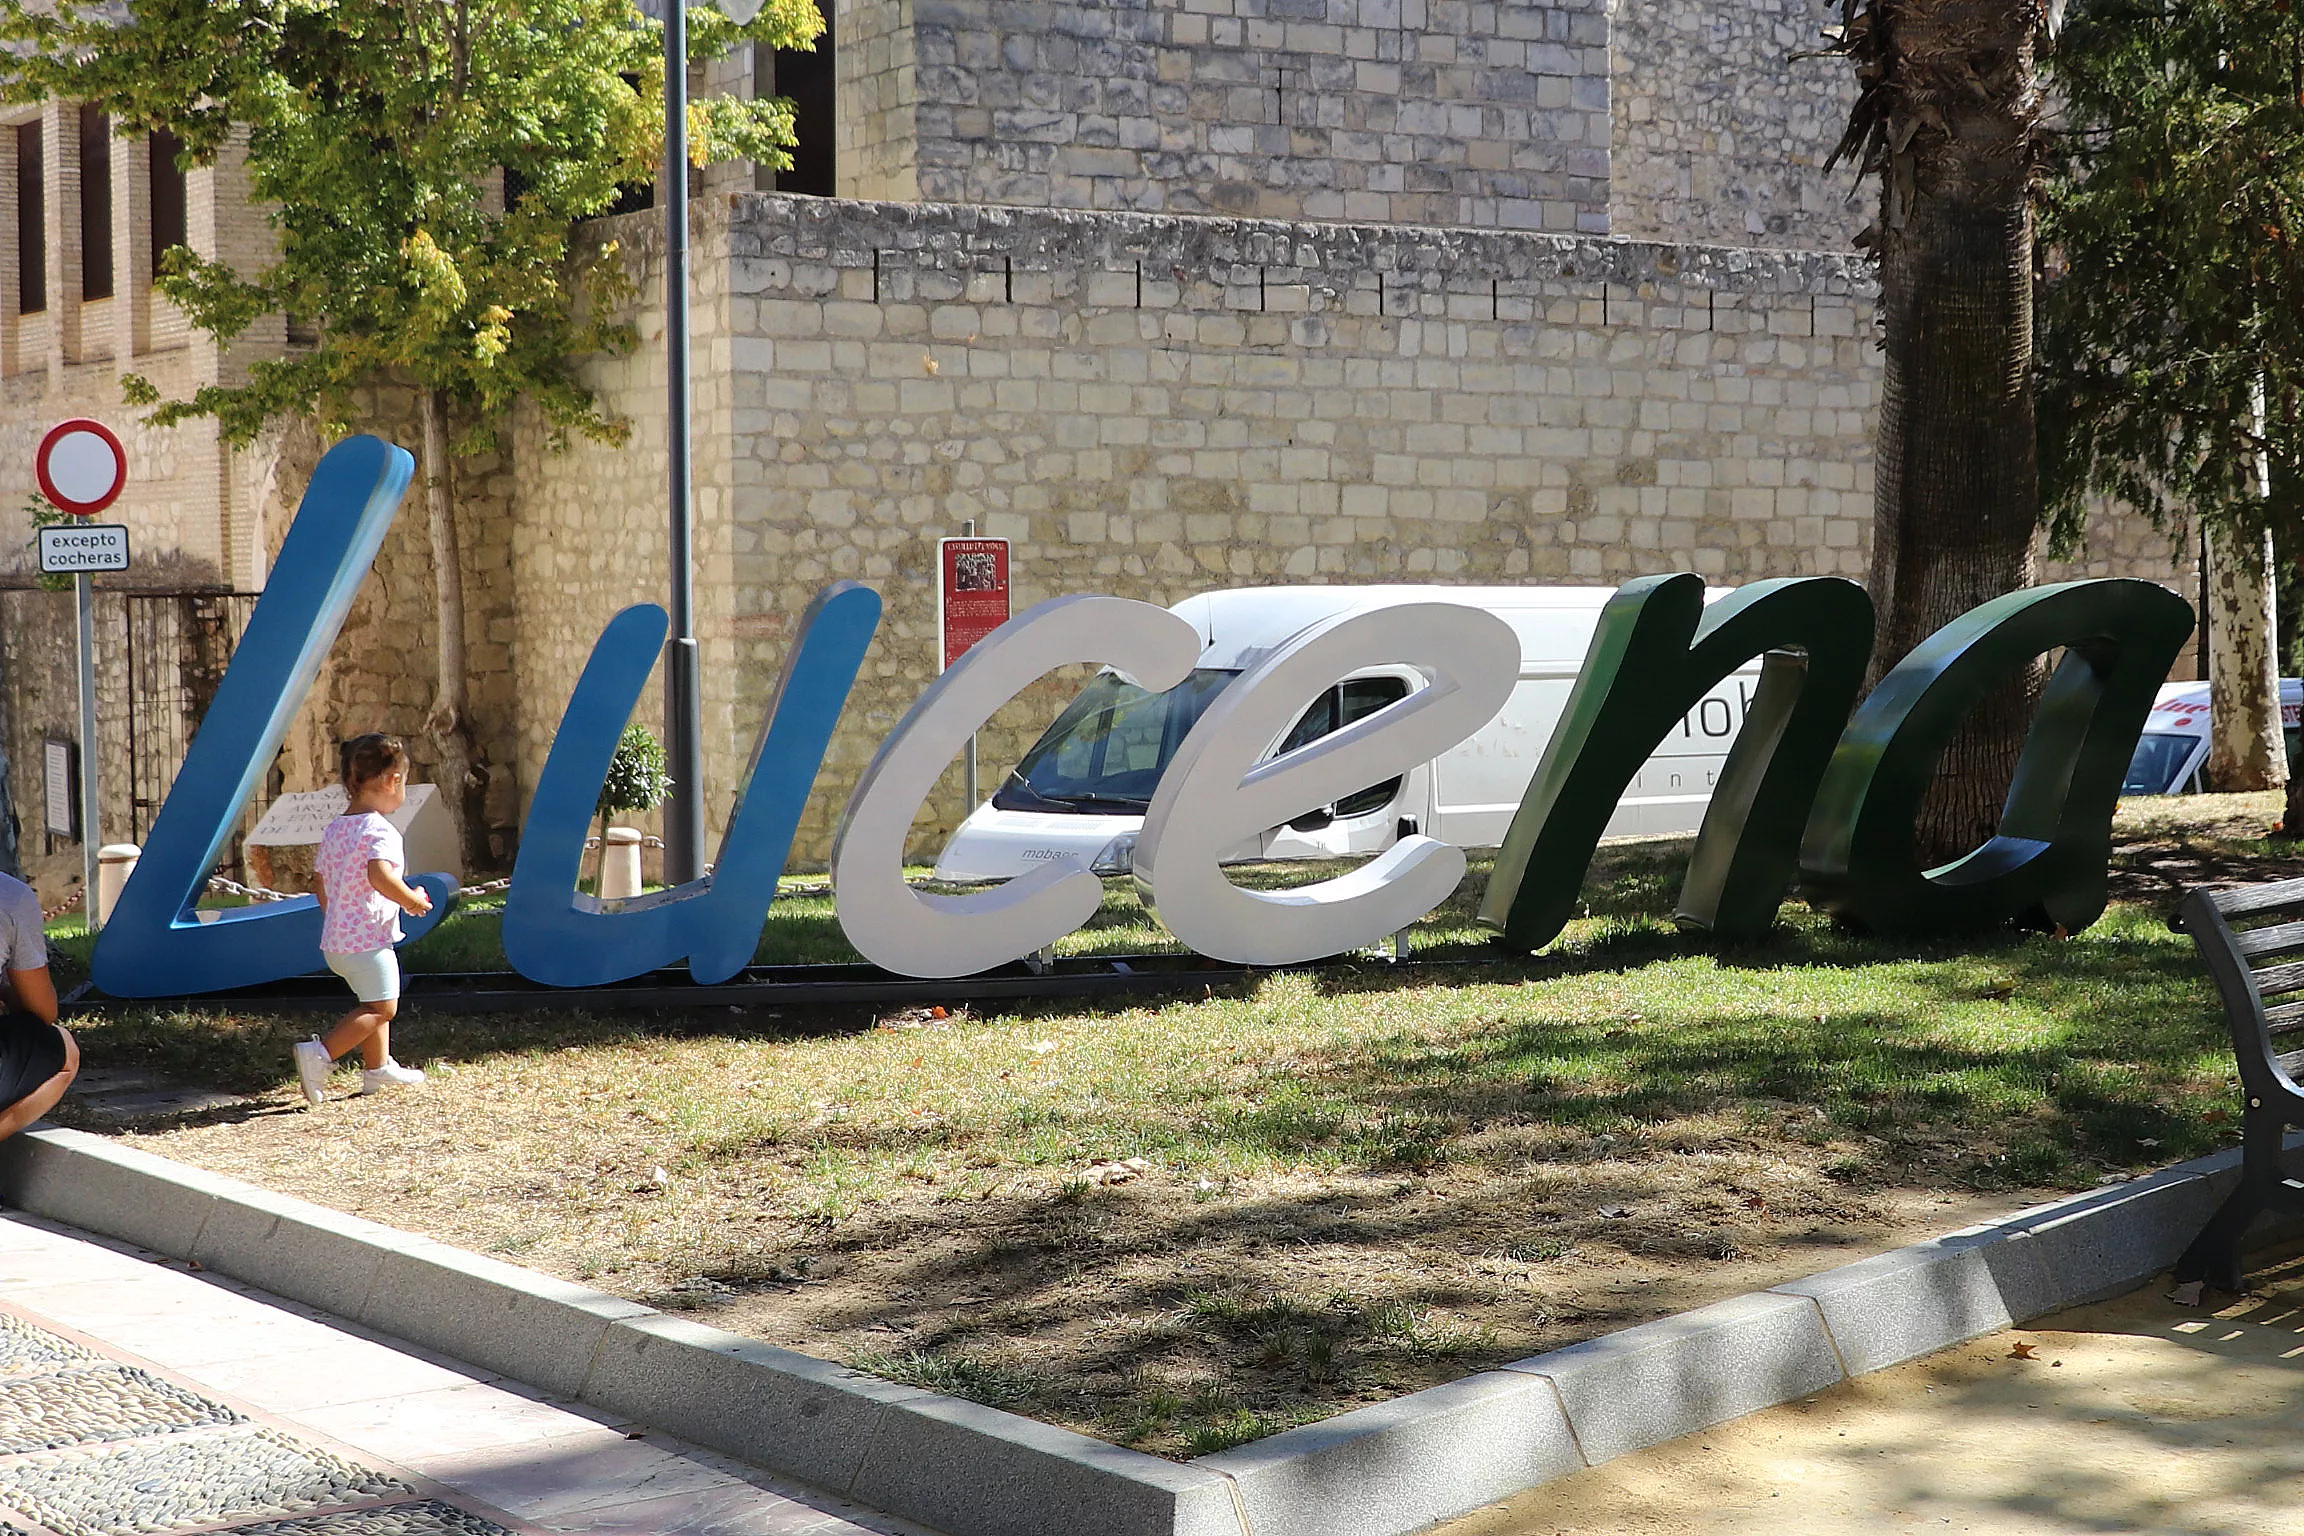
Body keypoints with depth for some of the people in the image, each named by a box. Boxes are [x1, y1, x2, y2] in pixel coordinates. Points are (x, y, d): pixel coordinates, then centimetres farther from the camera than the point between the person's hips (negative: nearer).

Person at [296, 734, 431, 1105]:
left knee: (375, 1003, 23)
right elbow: (379, 876, -32)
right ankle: (319, 1054, -14)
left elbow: (323, 888, 16)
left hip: (334, 939, 9)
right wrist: (414, 901, -17)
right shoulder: (380, 831, -16)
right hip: (369, 939, -9)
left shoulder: (333, 830, 11)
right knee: (381, 1008, -2)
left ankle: (379, 1068, 30)